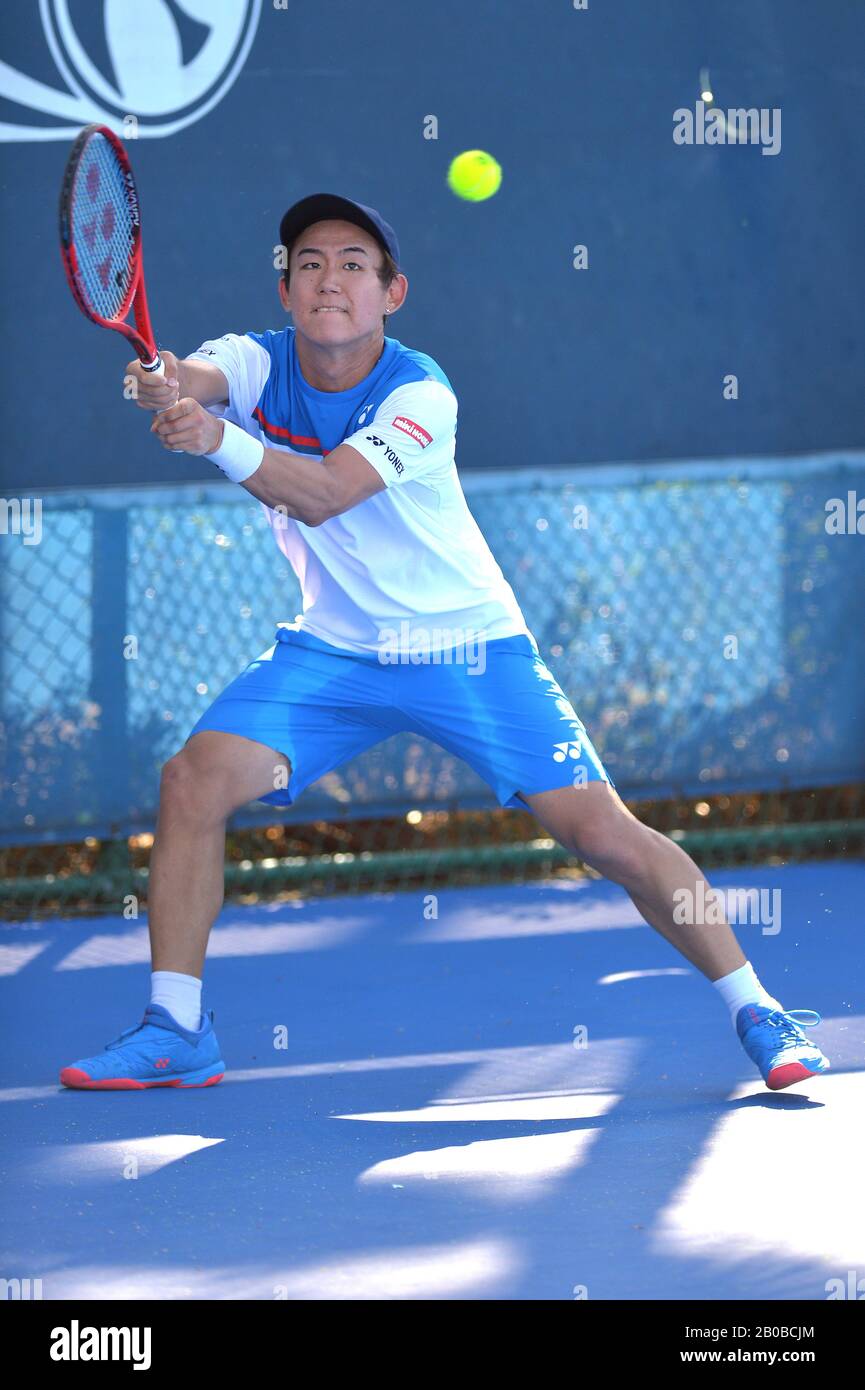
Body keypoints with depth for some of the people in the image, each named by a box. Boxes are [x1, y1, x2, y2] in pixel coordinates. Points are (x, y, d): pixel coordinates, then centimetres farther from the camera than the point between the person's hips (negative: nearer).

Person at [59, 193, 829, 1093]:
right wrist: (166, 385, -57)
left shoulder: (420, 394, -20)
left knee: (602, 832, -12)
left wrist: (218, 439, -52)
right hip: (330, 647, 4)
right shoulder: (257, 364, -8)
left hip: (469, 647, -4)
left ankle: (755, 1012, 2)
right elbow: (194, 378, -32)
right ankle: (174, 1030, -2)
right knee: (194, 780, -15)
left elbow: (322, 494, -35)